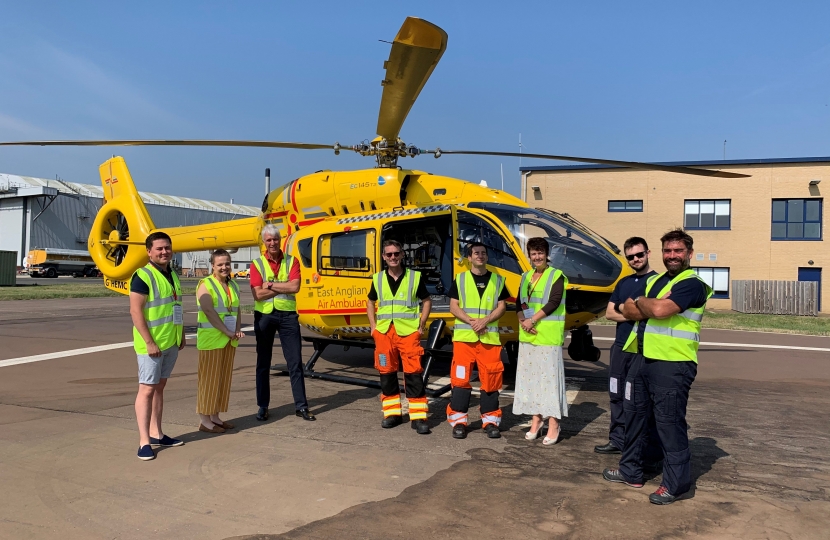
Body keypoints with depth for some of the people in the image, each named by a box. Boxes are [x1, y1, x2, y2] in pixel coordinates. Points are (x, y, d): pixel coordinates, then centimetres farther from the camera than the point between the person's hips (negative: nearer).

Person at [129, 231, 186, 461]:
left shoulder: (172, 275, 12)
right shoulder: (143, 276, -13)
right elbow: (135, 311, -18)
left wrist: (182, 335, 17)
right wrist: (149, 342, -21)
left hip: (171, 342, 8)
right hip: (151, 344, -8)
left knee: (160, 387, 14)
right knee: (147, 389, -5)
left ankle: (156, 433, 23)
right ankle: (144, 441, -1)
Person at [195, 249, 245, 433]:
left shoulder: (233, 285, 13)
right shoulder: (206, 285, -9)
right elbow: (209, 312, -18)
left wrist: (238, 330, -3)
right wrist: (228, 332, -19)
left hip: (229, 341, 7)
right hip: (211, 339, -7)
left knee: (224, 378, 10)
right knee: (209, 379, -3)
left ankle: (215, 416, 20)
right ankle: (204, 420, 5)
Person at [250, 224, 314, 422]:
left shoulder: (291, 261, 3)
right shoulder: (257, 264, 0)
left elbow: (295, 287, -13)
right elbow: (258, 294, -12)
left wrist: (271, 285, -12)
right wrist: (284, 287, -13)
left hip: (287, 315, 0)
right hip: (264, 316, 0)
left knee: (295, 361, 1)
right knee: (263, 362, 9)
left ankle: (301, 406, 8)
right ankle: (263, 406, 19)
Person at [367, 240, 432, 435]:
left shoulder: (415, 277, 1)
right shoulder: (378, 279, 8)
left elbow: (427, 301, 9)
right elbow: (371, 302, 21)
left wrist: (421, 325, 0)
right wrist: (373, 326, 10)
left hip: (409, 332, -3)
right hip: (384, 332, 3)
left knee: (413, 374, -6)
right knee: (387, 373, 9)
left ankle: (418, 418, -1)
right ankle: (392, 413, 22)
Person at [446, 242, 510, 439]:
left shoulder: (497, 280, 10)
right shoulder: (460, 279, 7)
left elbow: (501, 307, 5)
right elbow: (453, 307, 2)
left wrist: (485, 320, -12)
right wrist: (471, 321, -13)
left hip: (490, 338, 1)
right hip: (463, 336, -1)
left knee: (491, 379, 2)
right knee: (461, 378, -1)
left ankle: (490, 420, 12)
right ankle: (458, 420, 7)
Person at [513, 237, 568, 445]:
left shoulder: (557, 276, -3)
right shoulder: (526, 277, 15)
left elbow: (554, 302, -14)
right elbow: (519, 304, 10)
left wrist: (533, 319, -17)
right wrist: (523, 321, -7)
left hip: (548, 336, -6)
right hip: (527, 335, 6)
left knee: (549, 377, -5)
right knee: (530, 377, 9)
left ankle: (553, 424, 0)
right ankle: (536, 419, 19)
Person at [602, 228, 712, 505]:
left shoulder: (692, 284, -9)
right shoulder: (654, 281, 18)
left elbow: (660, 310, -23)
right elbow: (628, 310, 8)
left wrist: (642, 302, -3)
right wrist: (651, 305, -11)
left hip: (672, 364, -9)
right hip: (643, 358, 9)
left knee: (669, 423, -2)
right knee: (634, 414, 16)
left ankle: (675, 483, 11)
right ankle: (631, 471, 30)